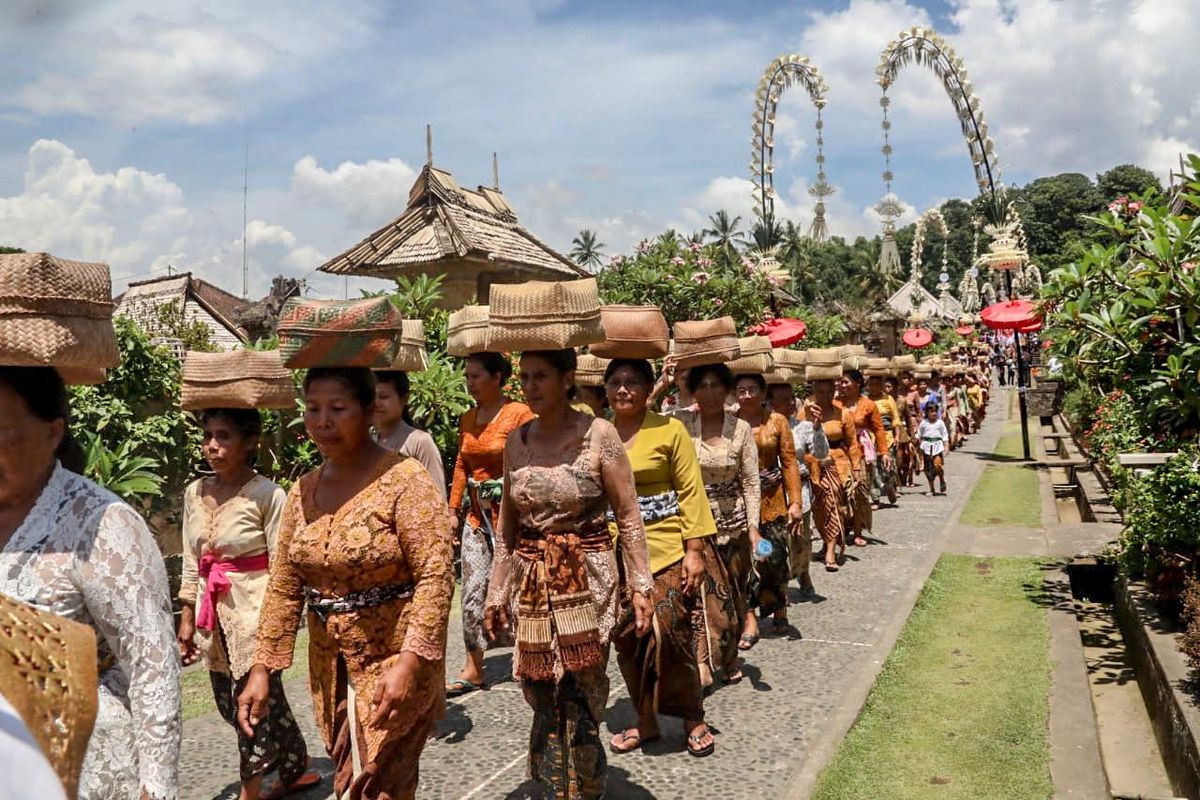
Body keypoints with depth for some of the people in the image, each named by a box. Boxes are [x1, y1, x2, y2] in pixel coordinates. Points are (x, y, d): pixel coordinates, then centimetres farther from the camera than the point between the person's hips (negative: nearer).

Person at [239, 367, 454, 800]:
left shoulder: (403, 478, -15)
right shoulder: (303, 490, 4)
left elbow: (436, 574, -20)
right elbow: (283, 584, 8)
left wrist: (408, 662, -27)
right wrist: (262, 667, 3)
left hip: (395, 664, -6)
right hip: (330, 670, 6)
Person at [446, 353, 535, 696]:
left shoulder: (520, 414, -10)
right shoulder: (467, 419, 10)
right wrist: (453, 510, 12)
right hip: (477, 513, 6)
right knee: (473, 591, 7)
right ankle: (473, 670, 17)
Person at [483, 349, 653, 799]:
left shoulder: (598, 434, -7)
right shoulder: (517, 441, 5)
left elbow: (629, 517, -5)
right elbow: (507, 524, 11)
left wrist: (640, 585, -8)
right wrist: (496, 591, 11)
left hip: (586, 579, -3)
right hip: (531, 582, 4)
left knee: (580, 698, 1)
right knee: (543, 696, 9)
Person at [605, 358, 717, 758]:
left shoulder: (670, 429, -3)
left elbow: (691, 491, -4)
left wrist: (695, 550, -9)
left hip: (666, 549, -3)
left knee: (672, 634, -3)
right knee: (627, 638, 9)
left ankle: (694, 720, 19)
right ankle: (645, 720, 27)